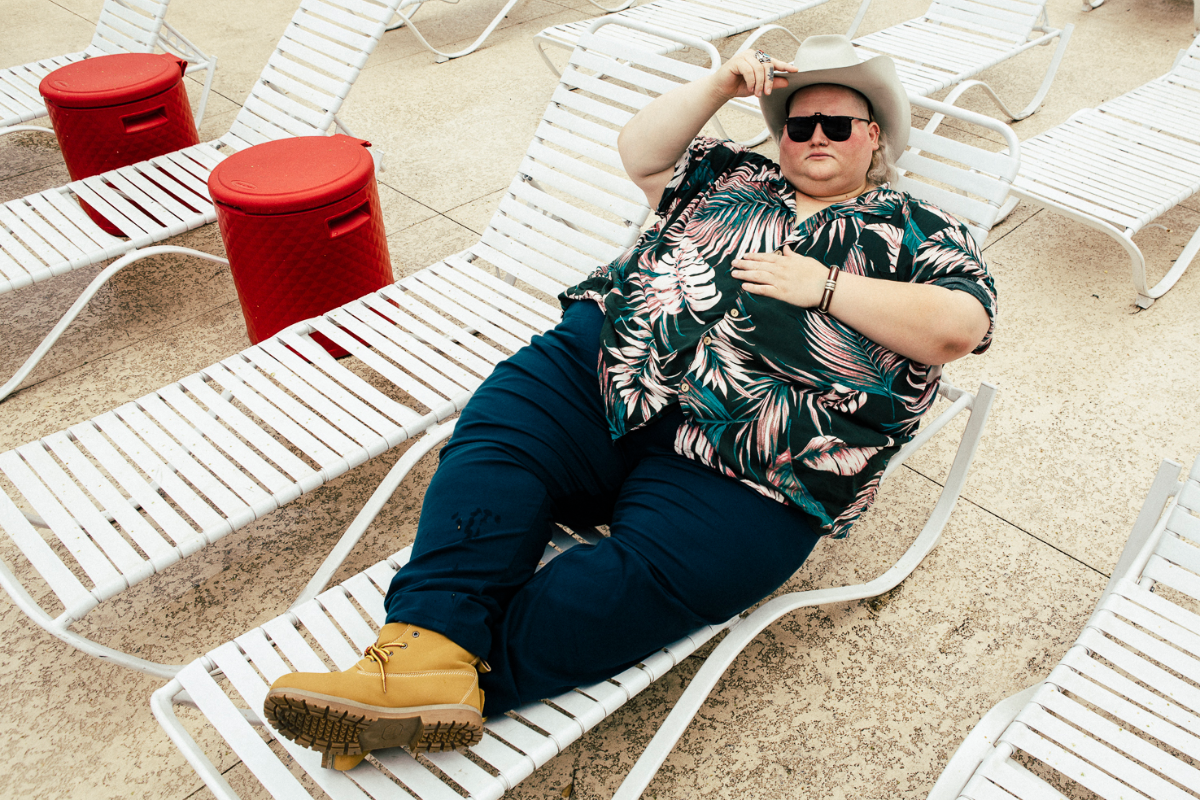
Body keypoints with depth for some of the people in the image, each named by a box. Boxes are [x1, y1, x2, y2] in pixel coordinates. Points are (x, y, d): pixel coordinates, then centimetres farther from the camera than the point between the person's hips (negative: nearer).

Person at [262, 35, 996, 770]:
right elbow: (642, 153, 23)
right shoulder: (733, 177, 29)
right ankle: (429, 650, -33)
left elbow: (961, 327, -1)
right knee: (498, 428, -23)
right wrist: (720, 86, 13)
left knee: (636, 581, -26)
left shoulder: (916, 232, 16)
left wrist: (827, 286, -6)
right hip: (613, 359, 4)